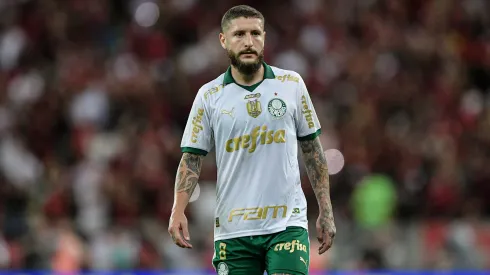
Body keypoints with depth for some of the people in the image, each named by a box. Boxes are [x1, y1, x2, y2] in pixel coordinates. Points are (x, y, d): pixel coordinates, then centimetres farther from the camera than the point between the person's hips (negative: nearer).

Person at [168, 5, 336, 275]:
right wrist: (178, 210, -12)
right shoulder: (209, 95, 3)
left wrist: (325, 212, 7)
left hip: (287, 224, 0)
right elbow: (191, 157, 3)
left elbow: (312, 149, 10)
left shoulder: (292, 83, 5)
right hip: (233, 230, 1)